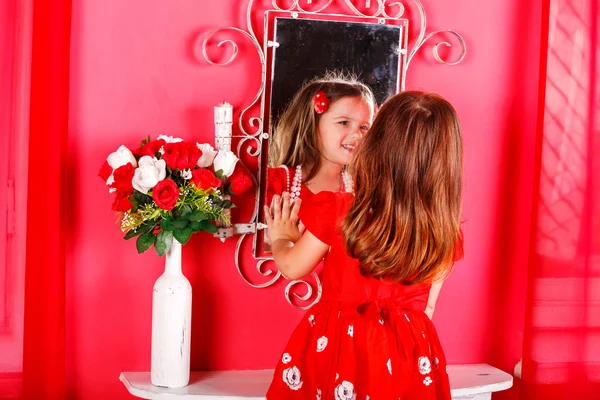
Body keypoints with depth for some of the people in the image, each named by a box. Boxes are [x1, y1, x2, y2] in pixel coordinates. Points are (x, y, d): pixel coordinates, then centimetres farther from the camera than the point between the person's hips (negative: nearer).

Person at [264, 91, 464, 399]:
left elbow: (293, 267, -1)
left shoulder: (334, 209, -18)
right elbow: (425, 305, 1)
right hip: (408, 356, 2)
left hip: (337, 349, -2)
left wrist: (280, 239, 20)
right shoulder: (445, 233, -12)